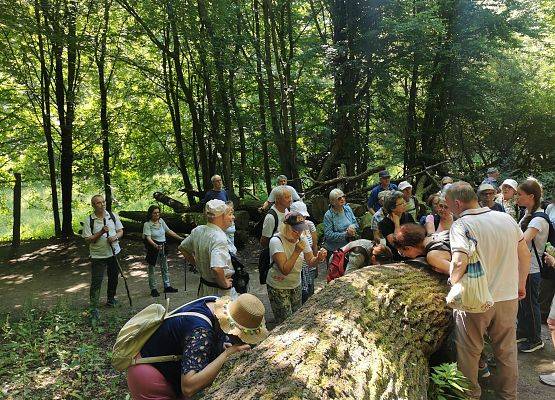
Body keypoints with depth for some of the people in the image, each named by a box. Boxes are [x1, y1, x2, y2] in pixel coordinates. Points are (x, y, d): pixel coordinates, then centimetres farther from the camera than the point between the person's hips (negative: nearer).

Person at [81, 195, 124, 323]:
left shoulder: (113, 216, 2)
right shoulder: (89, 220, -9)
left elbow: (120, 231, 6)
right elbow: (88, 239, -11)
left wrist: (116, 237, -15)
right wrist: (101, 233, -24)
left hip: (114, 253, 4)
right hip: (98, 256, -4)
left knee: (113, 278, 18)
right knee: (96, 282, -6)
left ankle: (111, 299, 39)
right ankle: (94, 309, -1)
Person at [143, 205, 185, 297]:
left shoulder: (161, 221, 3)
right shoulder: (147, 224, -14)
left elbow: (169, 231, 11)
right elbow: (148, 237, -23)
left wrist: (180, 238, 9)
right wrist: (155, 245, -39)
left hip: (163, 246, 6)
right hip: (153, 248, -6)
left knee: (165, 267, 14)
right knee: (151, 269, 5)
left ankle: (167, 286, 25)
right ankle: (153, 289, 14)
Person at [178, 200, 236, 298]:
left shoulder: (198, 230, 1)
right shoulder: (219, 238, -26)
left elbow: (182, 248, 18)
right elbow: (217, 268, -38)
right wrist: (224, 284, -20)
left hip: (203, 288, 9)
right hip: (222, 293, -9)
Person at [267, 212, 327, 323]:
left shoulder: (302, 239, -5)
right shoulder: (276, 241, -24)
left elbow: (310, 262, -1)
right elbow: (285, 270, -28)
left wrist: (319, 258, -23)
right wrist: (297, 252, -33)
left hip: (296, 285, 6)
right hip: (278, 287, -6)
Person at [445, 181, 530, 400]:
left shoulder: (461, 225, -18)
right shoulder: (507, 218, 1)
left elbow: (459, 262, -30)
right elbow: (525, 254, 10)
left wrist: (453, 286, -13)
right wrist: (521, 284, 22)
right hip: (508, 297, 6)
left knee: (469, 351, 14)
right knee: (506, 350, 21)